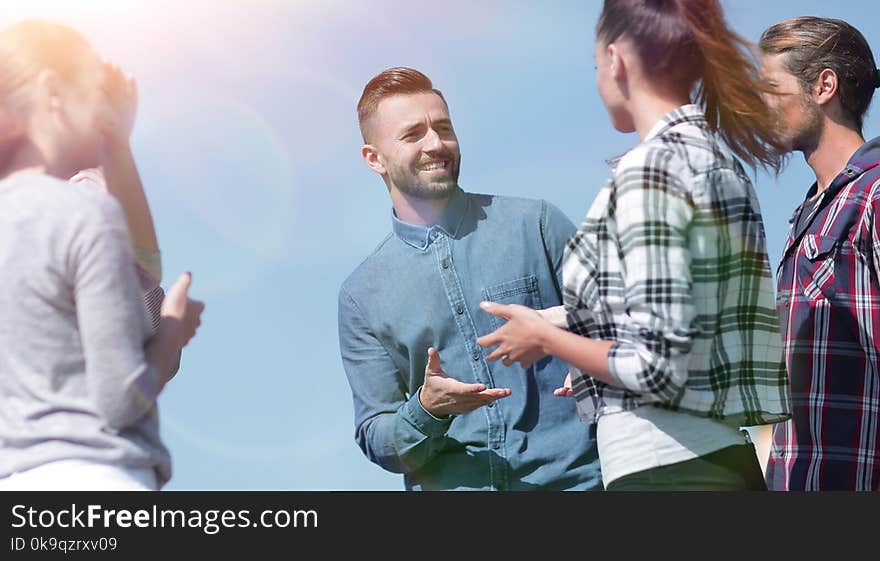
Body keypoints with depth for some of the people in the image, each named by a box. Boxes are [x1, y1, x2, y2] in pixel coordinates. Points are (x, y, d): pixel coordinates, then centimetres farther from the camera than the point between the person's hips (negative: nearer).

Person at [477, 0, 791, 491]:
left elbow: (659, 365, -18)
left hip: (665, 468, -9)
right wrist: (601, 373, 25)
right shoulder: (723, 161, 13)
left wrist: (544, 338, -3)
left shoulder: (650, 166, -14)